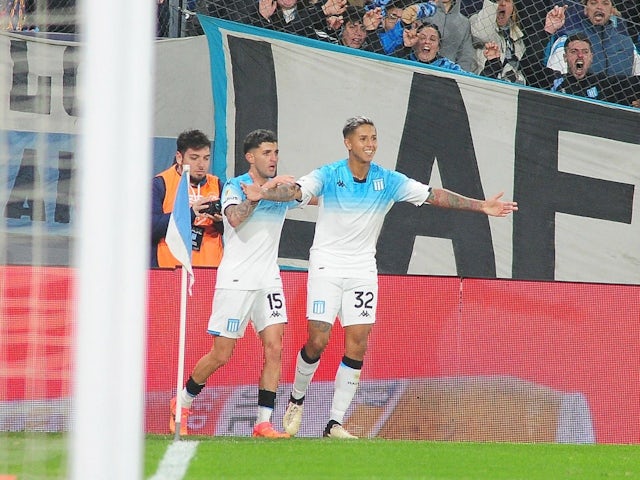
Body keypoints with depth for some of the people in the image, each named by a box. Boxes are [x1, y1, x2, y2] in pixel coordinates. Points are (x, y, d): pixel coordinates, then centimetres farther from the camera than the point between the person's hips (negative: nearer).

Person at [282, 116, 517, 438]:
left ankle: (335, 424, 0)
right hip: (326, 266, -3)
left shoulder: (389, 181, 0)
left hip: (363, 270, 3)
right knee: (317, 342, -9)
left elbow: (434, 195, 1)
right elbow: (298, 191, -26)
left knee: (357, 345, -5)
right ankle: (296, 400, 19)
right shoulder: (328, 176, -9)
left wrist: (481, 206, -5)